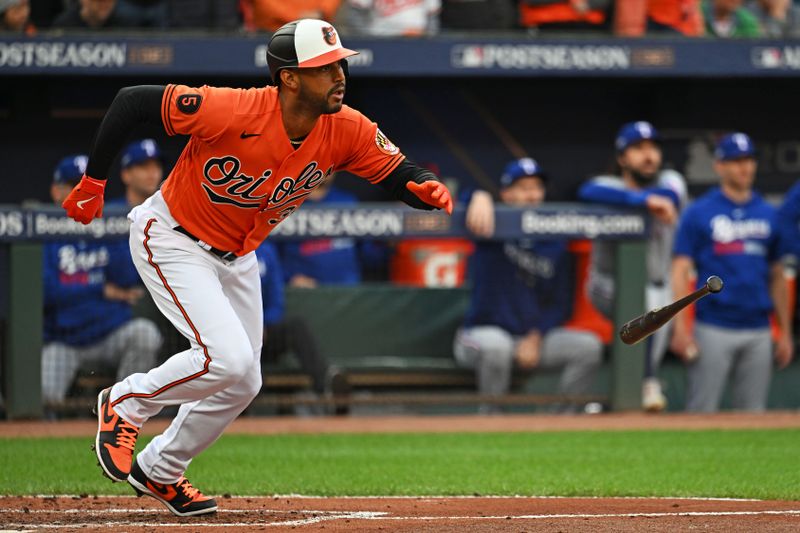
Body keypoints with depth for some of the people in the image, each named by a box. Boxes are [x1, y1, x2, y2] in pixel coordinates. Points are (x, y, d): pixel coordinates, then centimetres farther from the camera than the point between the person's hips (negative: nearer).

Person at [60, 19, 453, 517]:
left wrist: (426, 188, -34)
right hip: (172, 240, -7)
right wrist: (93, 183, -18)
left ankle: (160, 471, 34)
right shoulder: (233, 111, -33)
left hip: (237, 258, 7)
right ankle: (126, 402, 2)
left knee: (243, 383, 13)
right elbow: (132, 101, -26)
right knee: (227, 358, -23)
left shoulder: (347, 131, -17)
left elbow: (399, 174, -9)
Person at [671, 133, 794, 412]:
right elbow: (681, 271, -4)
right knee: (701, 413, -5)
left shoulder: (768, 214, 11)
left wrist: (785, 332, 12)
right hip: (713, 331, -4)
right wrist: (681, 327, -13)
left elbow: (777, 277, 15)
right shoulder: (698, 213, 0)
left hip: (758, 333, 4)